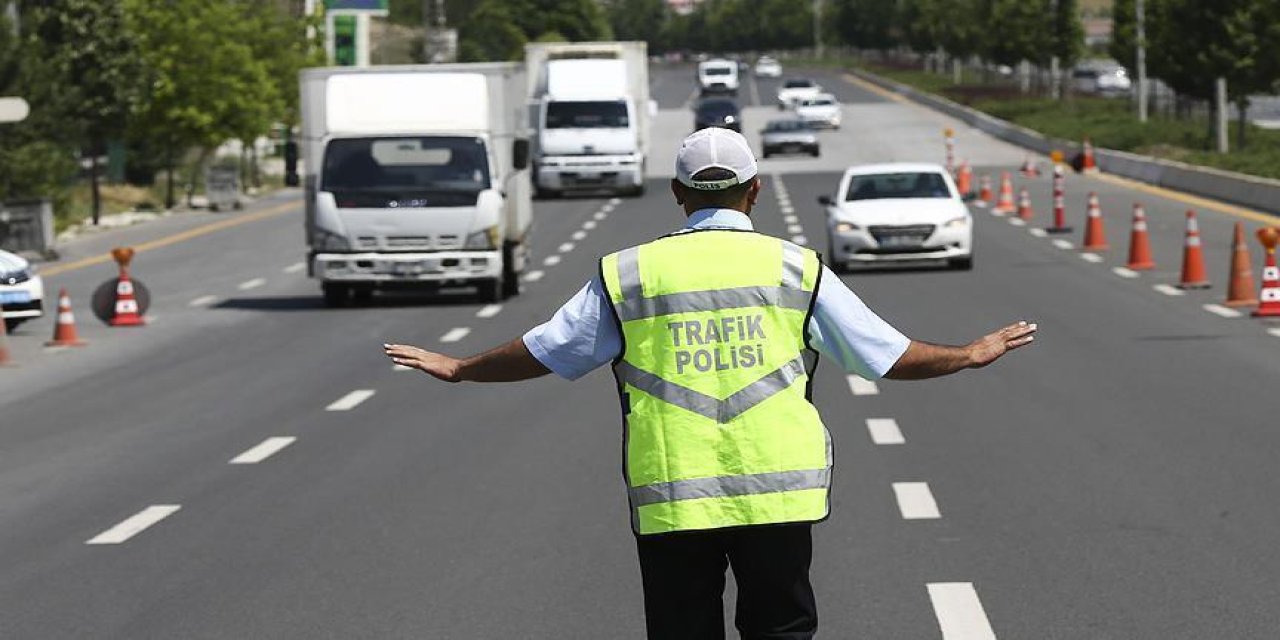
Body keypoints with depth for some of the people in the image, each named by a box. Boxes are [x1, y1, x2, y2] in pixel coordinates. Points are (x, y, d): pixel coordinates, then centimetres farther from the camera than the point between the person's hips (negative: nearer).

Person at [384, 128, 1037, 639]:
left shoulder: (628, 273, 3)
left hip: (670, 503, 0)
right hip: (778, 496, 0)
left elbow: (542, 351, 11)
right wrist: (971, 355, 25)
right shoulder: (796, 268, 3)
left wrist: (457, 369, 28)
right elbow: (888, 354, 8)